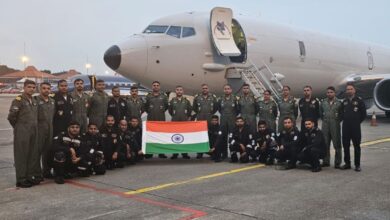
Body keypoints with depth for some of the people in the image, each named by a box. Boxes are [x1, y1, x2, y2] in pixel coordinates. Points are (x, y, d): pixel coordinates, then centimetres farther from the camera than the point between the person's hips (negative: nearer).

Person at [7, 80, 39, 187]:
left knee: (32, 155, 10)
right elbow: (11, 117, -11)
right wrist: (18, 127, 0)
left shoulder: (34, 101, 14)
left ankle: (29, 177, 21)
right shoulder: (18, 100, -9)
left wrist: (34, 127, 12)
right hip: (22, 133, -7)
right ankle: (21, 180, 6)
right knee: (21, 156, -1)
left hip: (33, 132, 7)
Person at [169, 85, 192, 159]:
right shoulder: (172, 101, 7)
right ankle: (175, 153, 6)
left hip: (185, 122, 0)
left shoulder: (186, 101, 8)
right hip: (174, 122, 0)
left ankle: (184, 153, 6)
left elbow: (190, 110, 15)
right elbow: (170, 110, 14)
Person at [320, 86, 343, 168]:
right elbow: (320, 113, 20)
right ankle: (326, 161, 16)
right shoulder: (323, 102, 8)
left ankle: (337, 163, 7)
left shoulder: (339, 103, -2)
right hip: (325, 126, 3)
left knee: (337, 145, 0)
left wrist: (338, 121, -1)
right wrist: (324, 120, 12)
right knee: (325, 144, 7)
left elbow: (342, 114, 3)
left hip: (335, 126, -3)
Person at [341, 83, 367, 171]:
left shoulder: (359, 100, -2)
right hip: (345, 127, 4)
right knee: (345, 145, 6)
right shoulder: (344, 101, 11)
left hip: (356, 127, -4)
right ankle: (347, 163, 16)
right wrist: (346, 120, 9)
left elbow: (364, 114, 0)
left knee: (357, 146, 1)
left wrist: (358, 121, 1)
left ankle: (357, 165, 6)